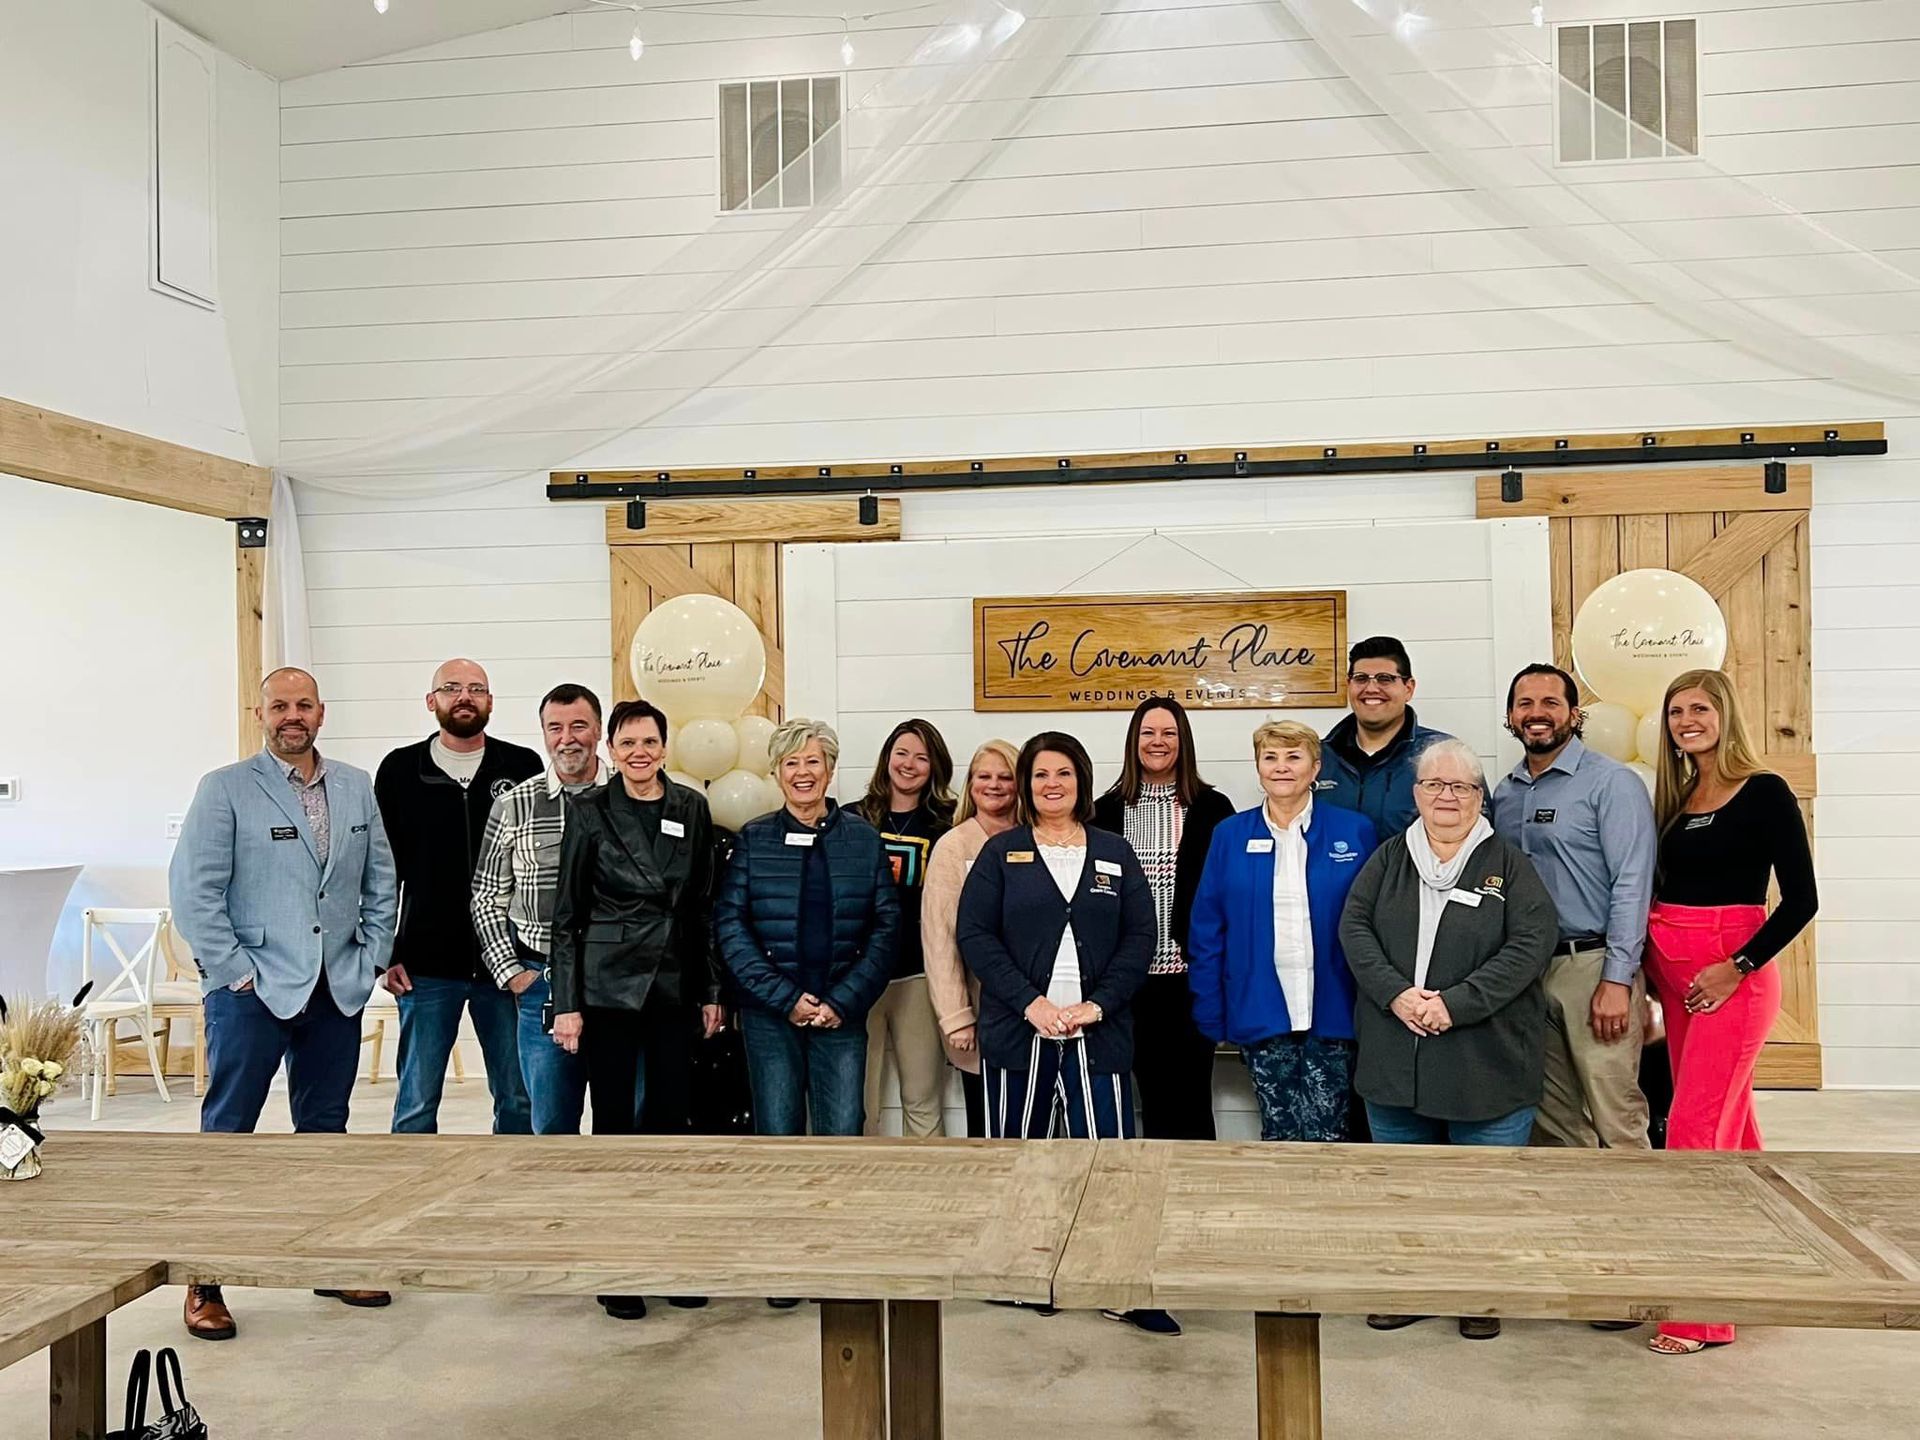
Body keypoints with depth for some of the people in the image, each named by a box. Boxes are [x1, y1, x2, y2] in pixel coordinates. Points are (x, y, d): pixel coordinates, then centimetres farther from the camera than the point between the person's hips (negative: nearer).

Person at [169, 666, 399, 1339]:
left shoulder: (356, 788, 9)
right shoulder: (225, 789, -5)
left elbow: (381, 880, 13)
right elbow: (193, 889, -9)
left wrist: (371, 955, 5)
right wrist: (234, 970, -12)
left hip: (337, 992, 4)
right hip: (252, 990, -4)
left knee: (325, 1129, 14)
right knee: (226, 1132, 2)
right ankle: (205, 1282, 12)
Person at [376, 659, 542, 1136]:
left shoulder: (523, 767, 4)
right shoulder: (401, 770, 5)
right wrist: (385, 954, 1)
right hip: (426, 966, 0)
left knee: (518, 1097, 6)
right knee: (416, 1103, 5)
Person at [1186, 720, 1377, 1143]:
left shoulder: (1355, 831, 1)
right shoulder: (1230, 836, 4)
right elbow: (1206, 933, 4)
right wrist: (1209, 1017, 0)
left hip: (1332, 1013, -1)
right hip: (1262, 1013, 1)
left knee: (1327, 1137, 3)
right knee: (1279, 1135, 8)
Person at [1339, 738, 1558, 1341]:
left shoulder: (1508, 865, 1)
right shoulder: (1388, 859, 10)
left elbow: (1532, 944, -9)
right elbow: (1354, 928, 2)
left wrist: (1457, 1004, -17)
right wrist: (1396, 993, -14)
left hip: (1486, 1059, -3)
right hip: (1395, 1059, 3)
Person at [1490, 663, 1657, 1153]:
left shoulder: (1612, 783, -5)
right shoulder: (1505, 793, 14)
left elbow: (1632, 885, -12)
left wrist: (1617, 979, -18)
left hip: (1593, 966, -6)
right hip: (1526, 970, 6)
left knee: (1615, 1121, -4)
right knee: (1556, 1122, 13)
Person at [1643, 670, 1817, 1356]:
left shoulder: (1763, 792, -8)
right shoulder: (1674, 797, 12)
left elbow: (1800, 898, -11)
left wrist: (1737, 967, -17)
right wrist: (1650, 967, 6)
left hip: (1734, 976, -7)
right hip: (1675, 977, 7)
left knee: (1694, 1129, -9)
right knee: (1728, 1123, 15)